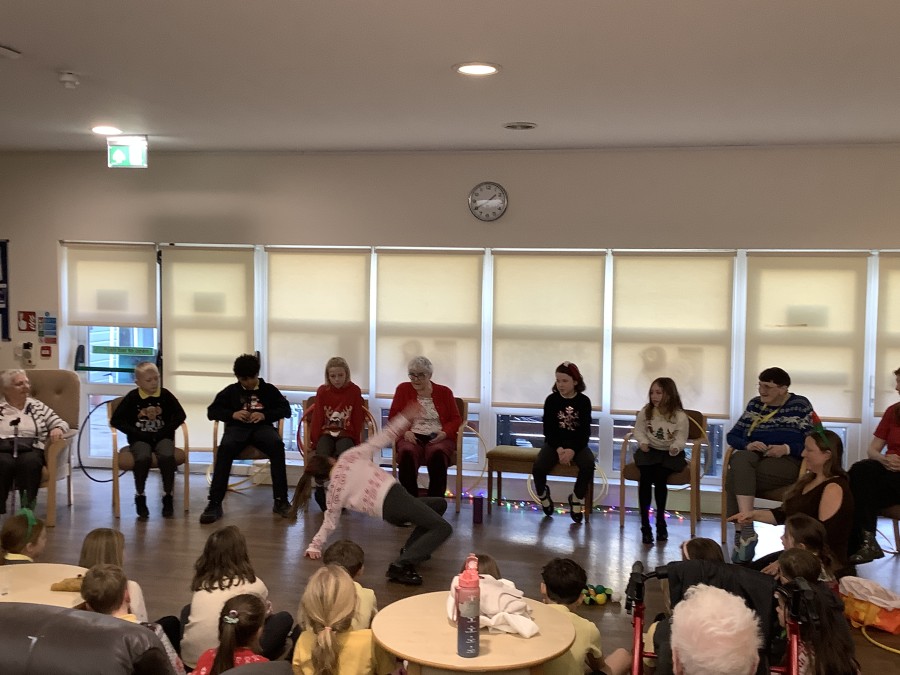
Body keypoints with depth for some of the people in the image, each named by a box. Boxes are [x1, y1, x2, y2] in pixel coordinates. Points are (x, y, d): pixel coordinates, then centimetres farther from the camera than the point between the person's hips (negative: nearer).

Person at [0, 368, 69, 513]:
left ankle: (27, 509, -39)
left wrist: (57, 429, -7)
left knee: (30, 461, -36)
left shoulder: (38, 406, 22)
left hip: (31, 449, 0)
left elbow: (61, 423, 18)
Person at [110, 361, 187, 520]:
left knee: (167, 456, -32)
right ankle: (140, 497, -13)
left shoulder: (165, 395, 0)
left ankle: (168, 497, -14)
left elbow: (180, 415, 4)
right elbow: (115, 420, -2)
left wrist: (165, 431, -9)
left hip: (162, 437, 1)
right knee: (143, 457, -34)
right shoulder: (132, 397, -3)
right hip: (140, 439, -1)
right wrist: (138, 434, -11)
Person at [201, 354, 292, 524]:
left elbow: (286, 410, 10)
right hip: (237, 427, 1)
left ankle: (281, 500, -31)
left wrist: (265, 415, -8)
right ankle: (215, 503, -34)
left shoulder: (269, 389, 16)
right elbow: (212, 411, 15)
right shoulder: (231, 391, 19)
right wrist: (232, 414, -4)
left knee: (277, 445, -35)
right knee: (225, 448, -35)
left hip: (262, 427, 0)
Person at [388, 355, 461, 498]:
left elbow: (456, 419, 10)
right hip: (412, 437, 0)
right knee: (407, 453, -36)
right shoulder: (403, 389, 15)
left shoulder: (444, 392, 15)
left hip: (438, 438, 0)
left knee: (437, 453, -37)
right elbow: (393, 416, 11)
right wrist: (405, 432, -9)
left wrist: (445, 433, -10)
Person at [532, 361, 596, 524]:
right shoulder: (551, 400, -3)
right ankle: (542, 494, 9)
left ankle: (577, 498, -3)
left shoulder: (584, 401, -4)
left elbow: (585, 431, -7)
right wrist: (559, 449, -20)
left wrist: (572, 450, -22)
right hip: (555, 443, 0)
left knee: (588, 465, -31)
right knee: (538, 467, -27)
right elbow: (548, 429, -5)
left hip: (577, 443, 0)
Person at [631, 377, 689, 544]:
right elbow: (639, 430, 10)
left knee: (659, 477, -28)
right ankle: (645, 525, -20)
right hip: (649, 450, 2)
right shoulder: (646, 411, 2)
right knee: (645, 476, -27)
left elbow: (681, 439, -5)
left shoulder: (680, 416, -7)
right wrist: (643, 442, -10)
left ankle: (660, 521, -4)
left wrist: (676, 447, -27)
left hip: (670, 453, -2)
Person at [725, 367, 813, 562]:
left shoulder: (800, 405, 6)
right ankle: (746, 531, -40)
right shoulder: (755, 404, 18)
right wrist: (747, 445, -9)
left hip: (786, 462, -4)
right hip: (754, 457, 4)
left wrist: (787, 448, -17)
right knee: (740, 458, -36)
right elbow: (733, 435, 13)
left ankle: (740, 532, -30)